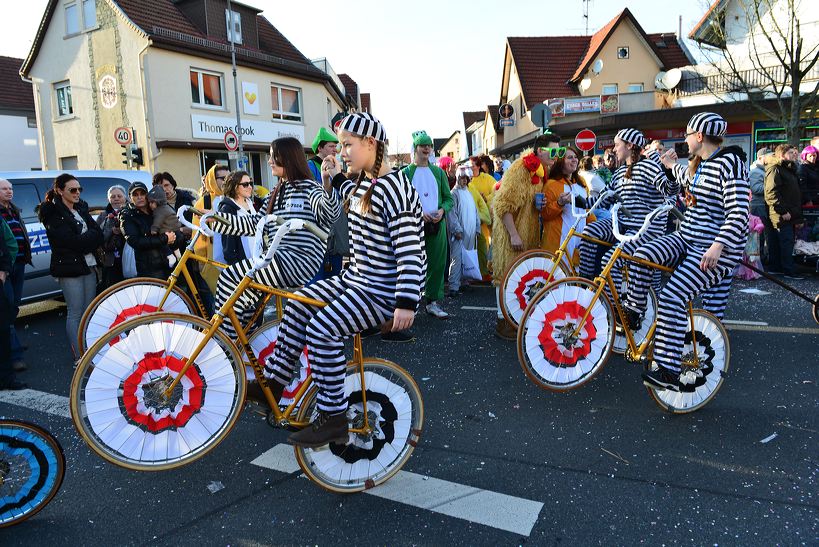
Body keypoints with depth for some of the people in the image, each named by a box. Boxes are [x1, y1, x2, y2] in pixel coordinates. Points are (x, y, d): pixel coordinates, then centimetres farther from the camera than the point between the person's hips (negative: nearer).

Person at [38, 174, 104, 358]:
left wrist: (82, 241, -12)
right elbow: (72, 241, -18)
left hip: (88, 265, 7)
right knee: (75, 314, -4)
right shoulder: (54, 214, -7)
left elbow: (98, 233, 4)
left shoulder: (80, 208, 15)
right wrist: (90, 236, -4)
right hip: (69, 268, -7)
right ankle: (79, 357, 0)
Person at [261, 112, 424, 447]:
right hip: (355, 279, 10)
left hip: (383, 291, -10)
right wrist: (335, 177, 23)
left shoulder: (393, 188, -20)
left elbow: (410, 249, -25)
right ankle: (273, 384, 14)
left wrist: (407, 302, -30)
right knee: (298, 305, 4)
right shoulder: (362, 183, 10)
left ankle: (333, 420, -8)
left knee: (321, 329, -22)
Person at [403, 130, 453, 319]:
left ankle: (433, 302, 11)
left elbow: (449, 198, 14)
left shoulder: (438, 172, 14)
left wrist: (442, 210, -6)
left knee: (437, 264, 3)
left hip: (437, 224, 3)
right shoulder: (406, 172, 4)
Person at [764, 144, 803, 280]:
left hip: (790, 214, 9)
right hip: (782, 215, -9)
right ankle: (788, 270, -5)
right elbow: (771, 192, -19)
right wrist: (783, 211, -21)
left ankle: (775, 267, 16)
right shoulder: (775, 169, -9)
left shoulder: (790, 169, 21)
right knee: (787, 241, -8)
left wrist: (798, 216, 19)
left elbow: (795, 194, 25)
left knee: (776, 241, 11)